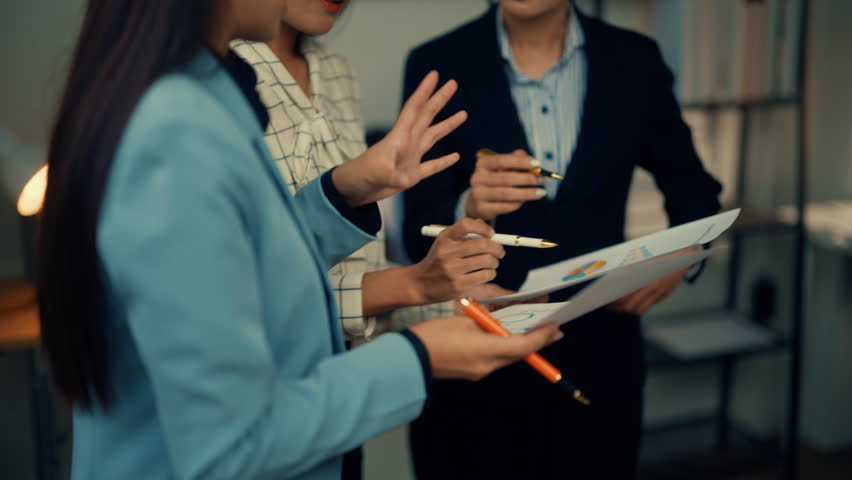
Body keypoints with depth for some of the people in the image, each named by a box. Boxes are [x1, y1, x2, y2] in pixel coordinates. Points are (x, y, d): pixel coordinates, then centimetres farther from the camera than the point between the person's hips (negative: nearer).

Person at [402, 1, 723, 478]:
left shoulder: (635, 61, 0)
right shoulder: (437, 64, -6)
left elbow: (694, 188, 14)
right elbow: (419, 238, -8)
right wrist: (471, 209, -28)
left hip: (598, 365, 2)